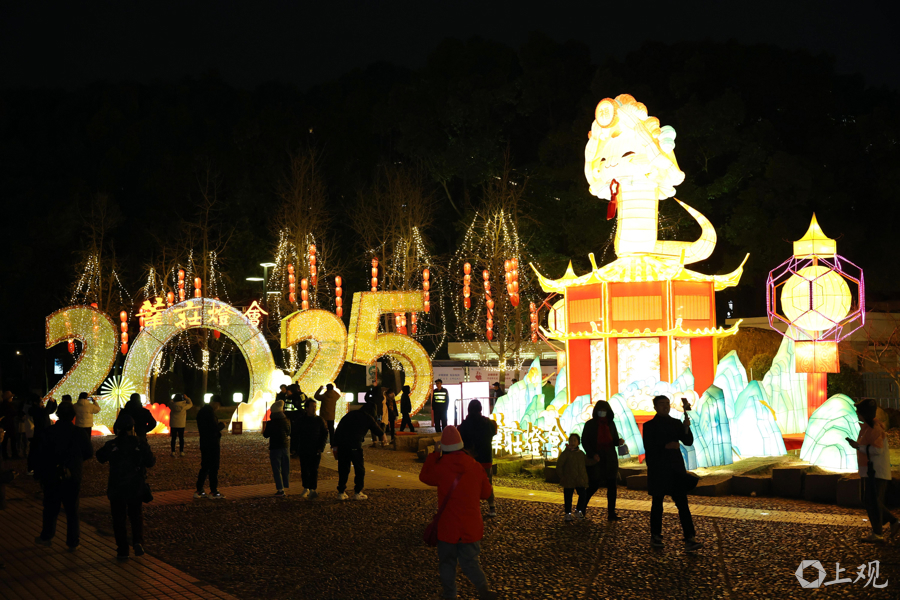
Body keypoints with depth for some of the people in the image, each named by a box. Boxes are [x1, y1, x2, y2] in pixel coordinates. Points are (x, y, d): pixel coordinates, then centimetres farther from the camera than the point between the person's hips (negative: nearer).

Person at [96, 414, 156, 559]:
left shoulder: (111, 445, -8)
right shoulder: (140, 444, -9)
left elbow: (100, 458, 7)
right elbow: (151, 462, -6)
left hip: (116, 488, -1)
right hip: (136, 487, 1)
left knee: (119, 519, 9)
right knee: (136, 516, 17)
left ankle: (122, 550, 9)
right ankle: (138, 541, -5)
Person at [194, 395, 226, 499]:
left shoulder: (201, 411, 13)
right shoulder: (210, 412, -18)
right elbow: (214, 428, -23)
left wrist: (218, 425, 14)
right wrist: (222, 425, -4)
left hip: (204, 443, 9)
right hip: (212, 444, -9)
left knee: (204, 467, 13)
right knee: (214, 468, -1)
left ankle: (199, 491, 14)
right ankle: (213, 492, 4)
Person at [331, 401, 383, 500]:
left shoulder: (350, 414, 19)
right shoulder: (368, 418, 9)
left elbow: (338, 429, 13)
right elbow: (379, 432, 20)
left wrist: (335, 444, 11)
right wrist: (384, 440, 42)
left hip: (342, 444, 4)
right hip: (355, 445, -4)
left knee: (343, 469, 11)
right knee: (360, 469, 9)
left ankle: (341, 493, 12)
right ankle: (357, 493, 8)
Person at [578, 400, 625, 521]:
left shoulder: (611, 423, 9)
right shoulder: (590, 424, -1)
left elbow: (614, 440, 14)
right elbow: (584, 441, -2)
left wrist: (619, 441, -9)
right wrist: (592, 454, -13)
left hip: (610, 458, 4)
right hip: (596, 459, -4)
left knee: (612, 486, 0)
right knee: (594, 485, -4)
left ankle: (611, 513, 5)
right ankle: (581, 509, 15)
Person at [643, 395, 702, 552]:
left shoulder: (676, 423, 11)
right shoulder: (649, 426, 0)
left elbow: (688, 442, 4)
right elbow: (649, 448, -8)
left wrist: (686, 428, -13)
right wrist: (666, 446, -19)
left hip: (676, 468, 3)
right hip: (658, 469, -3)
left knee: (683, 503, -5)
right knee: (657, 503, 6)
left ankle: (690, 539, -11)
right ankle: (655, 537, 18)